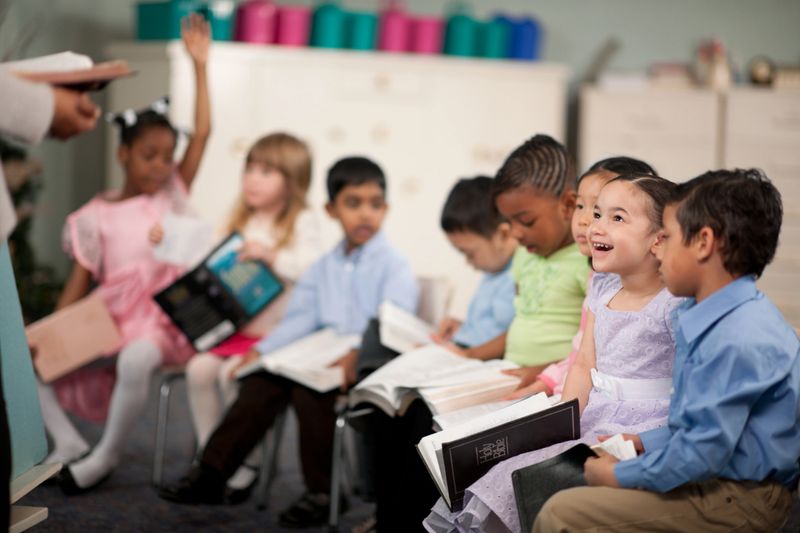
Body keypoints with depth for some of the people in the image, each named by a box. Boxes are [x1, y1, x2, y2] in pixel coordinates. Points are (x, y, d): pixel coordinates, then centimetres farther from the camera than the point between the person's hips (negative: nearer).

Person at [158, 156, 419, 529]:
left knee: (309, 388, -28)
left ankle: (325, 491, -14)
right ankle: (210, 475, -5)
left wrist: (358, 352, -37)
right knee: (262, 381, -11)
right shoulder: (324, 268, 18)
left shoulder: (393, 266, -4)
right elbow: (299, 319, 12)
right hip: (324, 359, 7)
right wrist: (262, 351, -4)